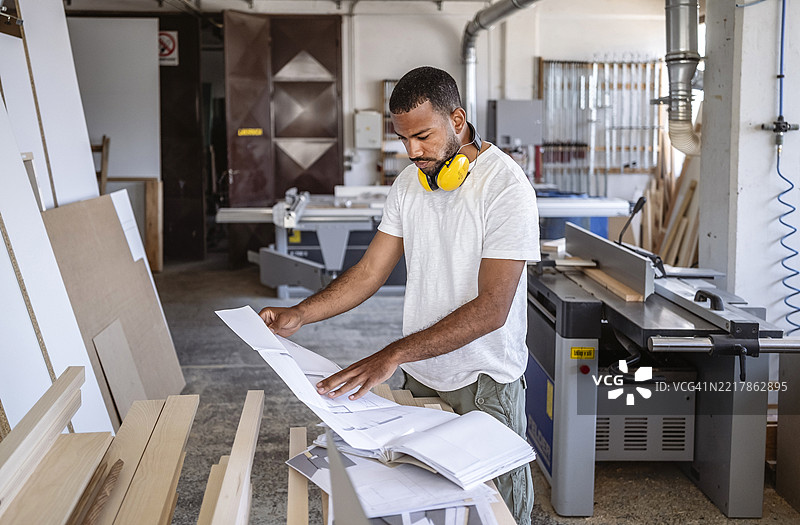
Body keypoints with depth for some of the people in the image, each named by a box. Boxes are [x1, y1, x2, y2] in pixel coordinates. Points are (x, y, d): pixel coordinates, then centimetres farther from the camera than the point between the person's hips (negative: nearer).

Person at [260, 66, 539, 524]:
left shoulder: (507, 188, -18)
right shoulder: (410, 182, 4)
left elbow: (491, 308, -24)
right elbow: (370, 272, 6)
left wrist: (394, 355, -31)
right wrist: (299, 314, -9)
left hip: (484, 382, -5)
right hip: (420, 375, 6)